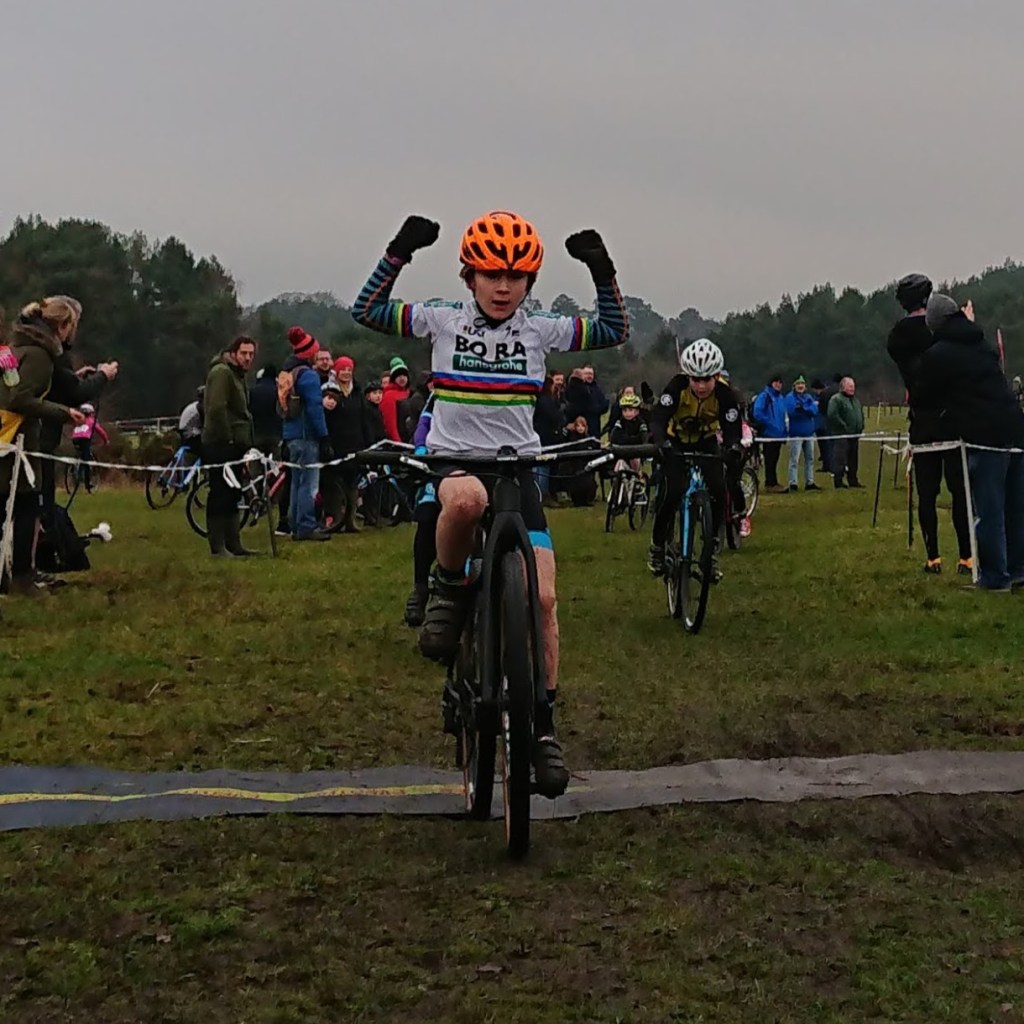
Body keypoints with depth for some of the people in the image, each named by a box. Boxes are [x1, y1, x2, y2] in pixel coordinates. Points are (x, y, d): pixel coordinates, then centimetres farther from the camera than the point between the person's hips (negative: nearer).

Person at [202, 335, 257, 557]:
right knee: (220, 495, -8)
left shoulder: (238, 375, 20)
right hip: (220, 445, -10)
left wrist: (245, 442, 15)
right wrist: (228, 438, -19)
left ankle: (233, 544, 18)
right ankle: (218, 547, -6)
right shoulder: (221, 372, -12)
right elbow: (216, 408, -22)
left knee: (233, 495, 13)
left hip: (233, 445, 10)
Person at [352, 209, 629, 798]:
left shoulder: (540, 330, 4)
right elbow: (367, 311, -2)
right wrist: (399, 254, -14)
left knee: (542, 597, -8)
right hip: (454, 462, -2)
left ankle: (543, 725, 6)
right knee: (468, 498, -43)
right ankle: (448, 591, -12)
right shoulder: (444, 321, 0)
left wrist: (602, 273, -11)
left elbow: (615, 331, 3)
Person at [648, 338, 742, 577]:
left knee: (718, 492, -17)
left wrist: (733, 448, -53)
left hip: (706, 442, 2)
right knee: (672, 493, -20)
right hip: (676, 441, -2)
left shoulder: (725, 393, -27)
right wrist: (660, 442, -59)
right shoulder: (677, 386, -30)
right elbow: (658, 418, -38)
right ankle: (657, 546, 1)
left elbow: (732, 430, -30)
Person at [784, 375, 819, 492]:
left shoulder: (809, 397, 13)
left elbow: (815, 411, -3)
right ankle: (793, 483, -8)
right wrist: (808, 410, -15)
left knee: (810, 458, 11)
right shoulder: (790, 397, -4)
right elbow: (792, 411, -21)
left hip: (809, 432, 7)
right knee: (794, 459, -8)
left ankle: (809, 482, 19)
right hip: (796, 433, -6)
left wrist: (803, 408, -19)